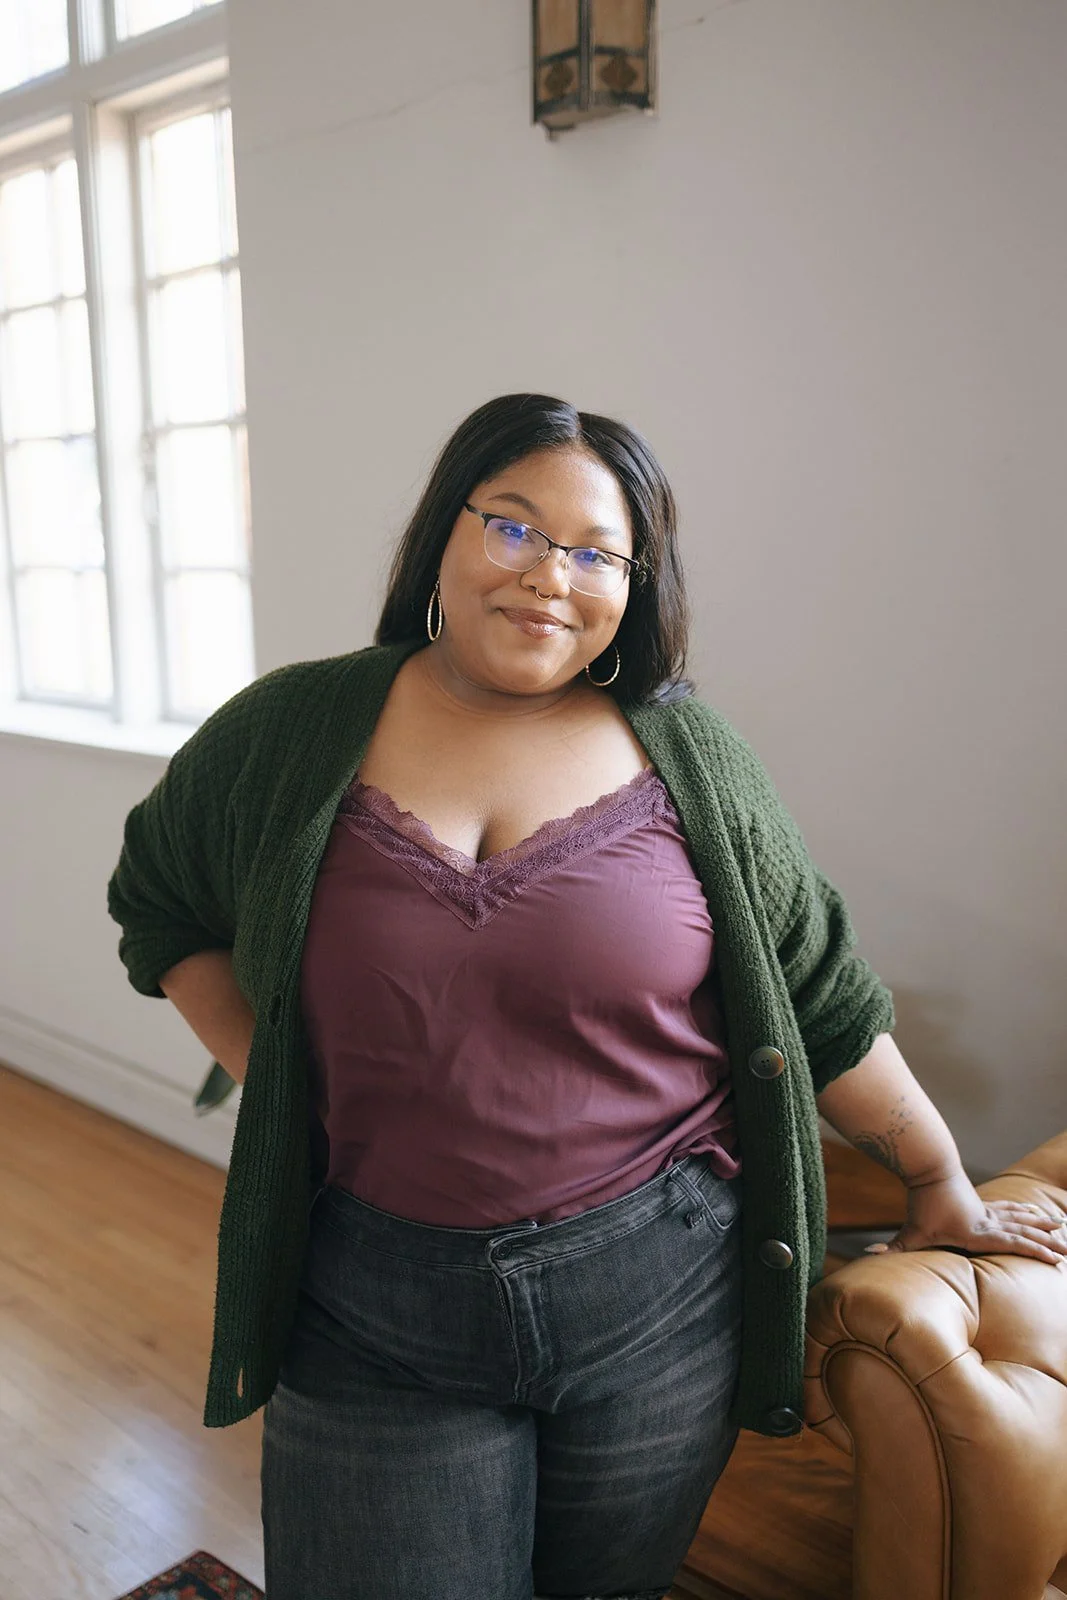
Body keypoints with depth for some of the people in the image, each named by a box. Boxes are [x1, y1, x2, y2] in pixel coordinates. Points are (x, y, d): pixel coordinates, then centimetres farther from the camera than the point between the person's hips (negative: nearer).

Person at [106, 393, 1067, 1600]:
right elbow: (160, 906, 11)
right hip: (376, 1314, 0)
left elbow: (819, 995, 4)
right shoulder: (289, 733, -3)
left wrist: (941, 1180, 9)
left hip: (659, 1301, 1)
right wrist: (269, 1074, -1)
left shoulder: (684, 754, -3)